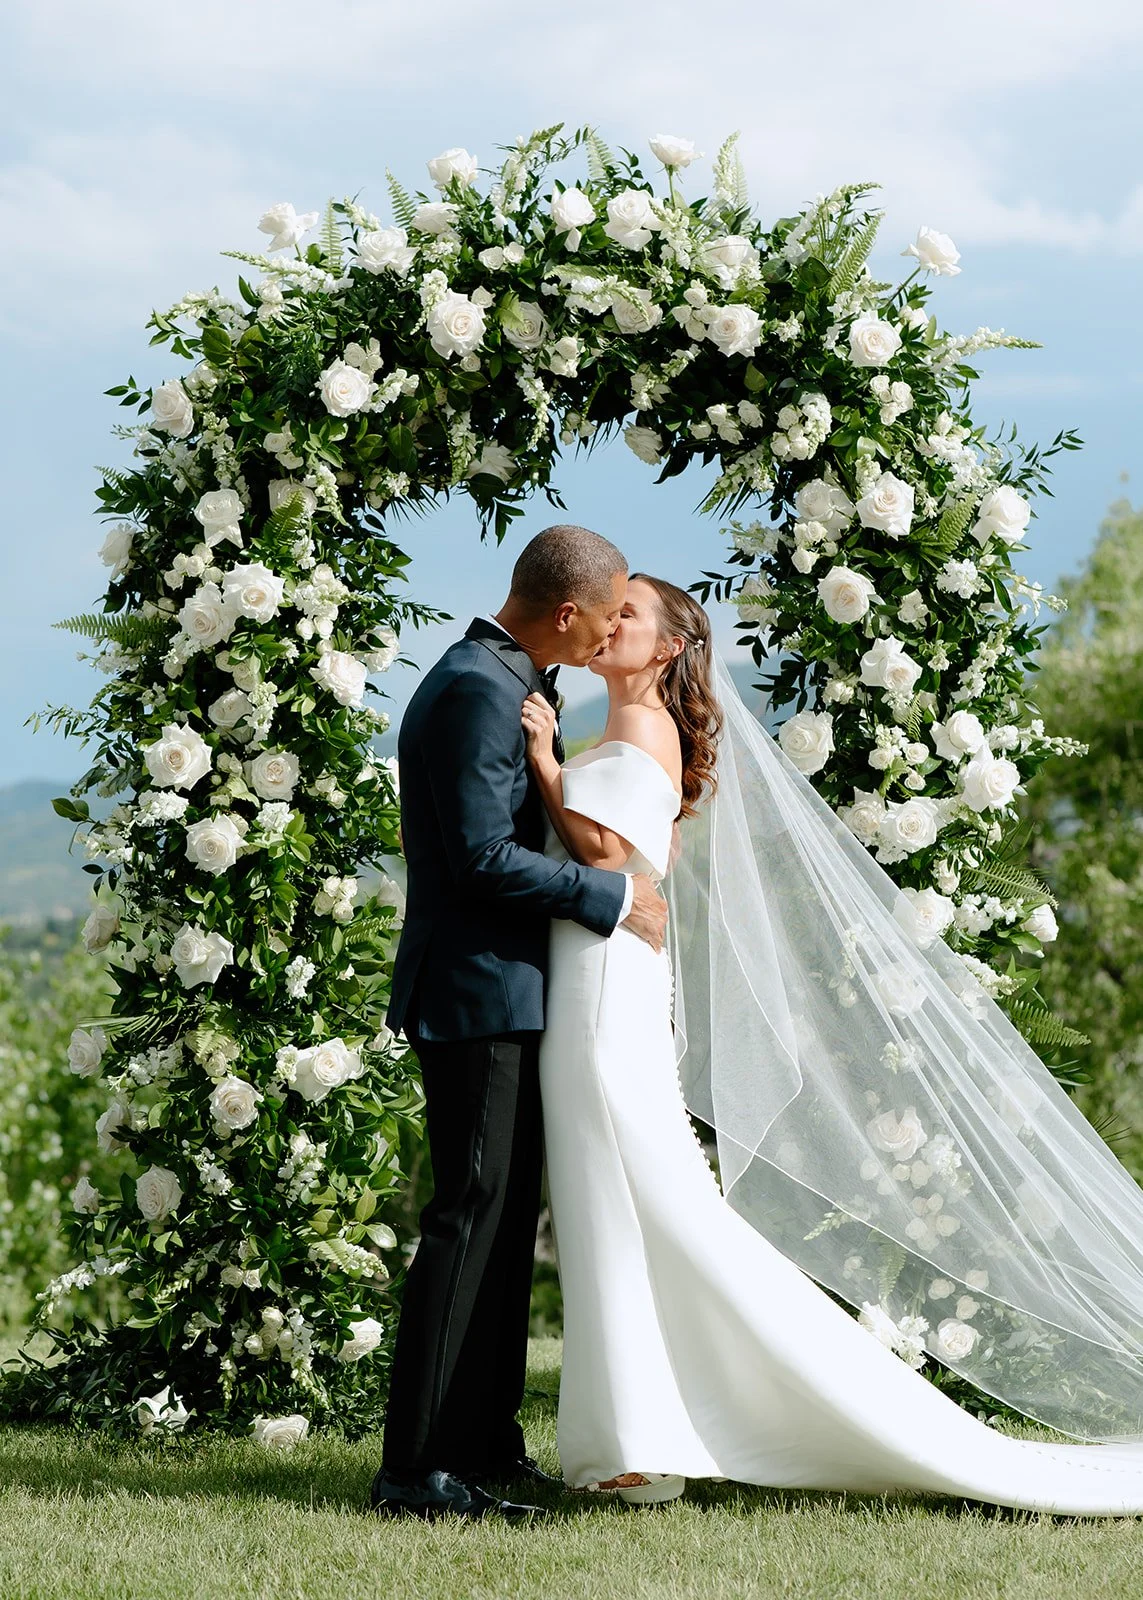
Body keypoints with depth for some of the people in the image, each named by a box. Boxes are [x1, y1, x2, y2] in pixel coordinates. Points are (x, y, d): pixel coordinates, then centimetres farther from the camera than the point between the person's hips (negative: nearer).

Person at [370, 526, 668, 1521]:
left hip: (506, 994, 11)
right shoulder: (478, 690, -17)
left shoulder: (507, 682, 16)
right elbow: (483, 857, -22)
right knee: (470, 1219, -11)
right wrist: (614, 896, -14)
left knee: (508, 1219, 13)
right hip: (480, 994, -11)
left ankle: (486, 1444, 20)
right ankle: (418, 1470, -10)